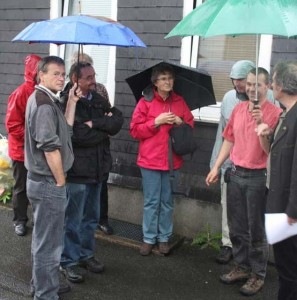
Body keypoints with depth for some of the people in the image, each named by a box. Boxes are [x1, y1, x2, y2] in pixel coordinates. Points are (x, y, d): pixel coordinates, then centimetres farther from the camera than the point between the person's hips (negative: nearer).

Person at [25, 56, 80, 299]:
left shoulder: (45, 99, 13)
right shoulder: (44, 103, -19)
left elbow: (65, 128, 11)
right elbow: (50, 148, -23)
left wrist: (72, 101, 4)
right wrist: (60, 182, -14)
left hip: (41, 179, 10)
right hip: (48, 182, -10)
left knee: (43, 238, 21)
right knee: (49, 241, 1)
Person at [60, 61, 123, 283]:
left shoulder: (99, 100, 9)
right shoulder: (66, 102, -14)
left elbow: (118, 122, -2)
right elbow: (78, 135, -23)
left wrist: (94, 123, -17)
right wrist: (105, 127, -9)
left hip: (97, 168, 7)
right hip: (76, 171, -7)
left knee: (91, 217, 17)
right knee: (73, 219, 5)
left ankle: (86, 254, 33)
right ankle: (68, 261, 19)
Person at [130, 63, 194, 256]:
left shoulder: (180, 102, 8)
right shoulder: (146, 102, -2)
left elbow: (191, 125, 13)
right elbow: (135, 130, -5)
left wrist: (180, 122, -8)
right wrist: (156, 122, -15)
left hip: (172, 160, 3)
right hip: (150, 160, -2)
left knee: (168, 202, 10)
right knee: (151, 202, 5)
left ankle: (164, 238, 22)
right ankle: (149, 238, 17)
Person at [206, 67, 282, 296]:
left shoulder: (275, 113, -12)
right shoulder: (238, 109, 7)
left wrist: (261, 123, -28)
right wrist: (216, 167, 13)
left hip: (258, 177, -6)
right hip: (235, 174, 6)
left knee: (256, 230, 4)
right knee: (236, 227, 16)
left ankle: (258, 275, 19)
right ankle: (242, 266, 32)